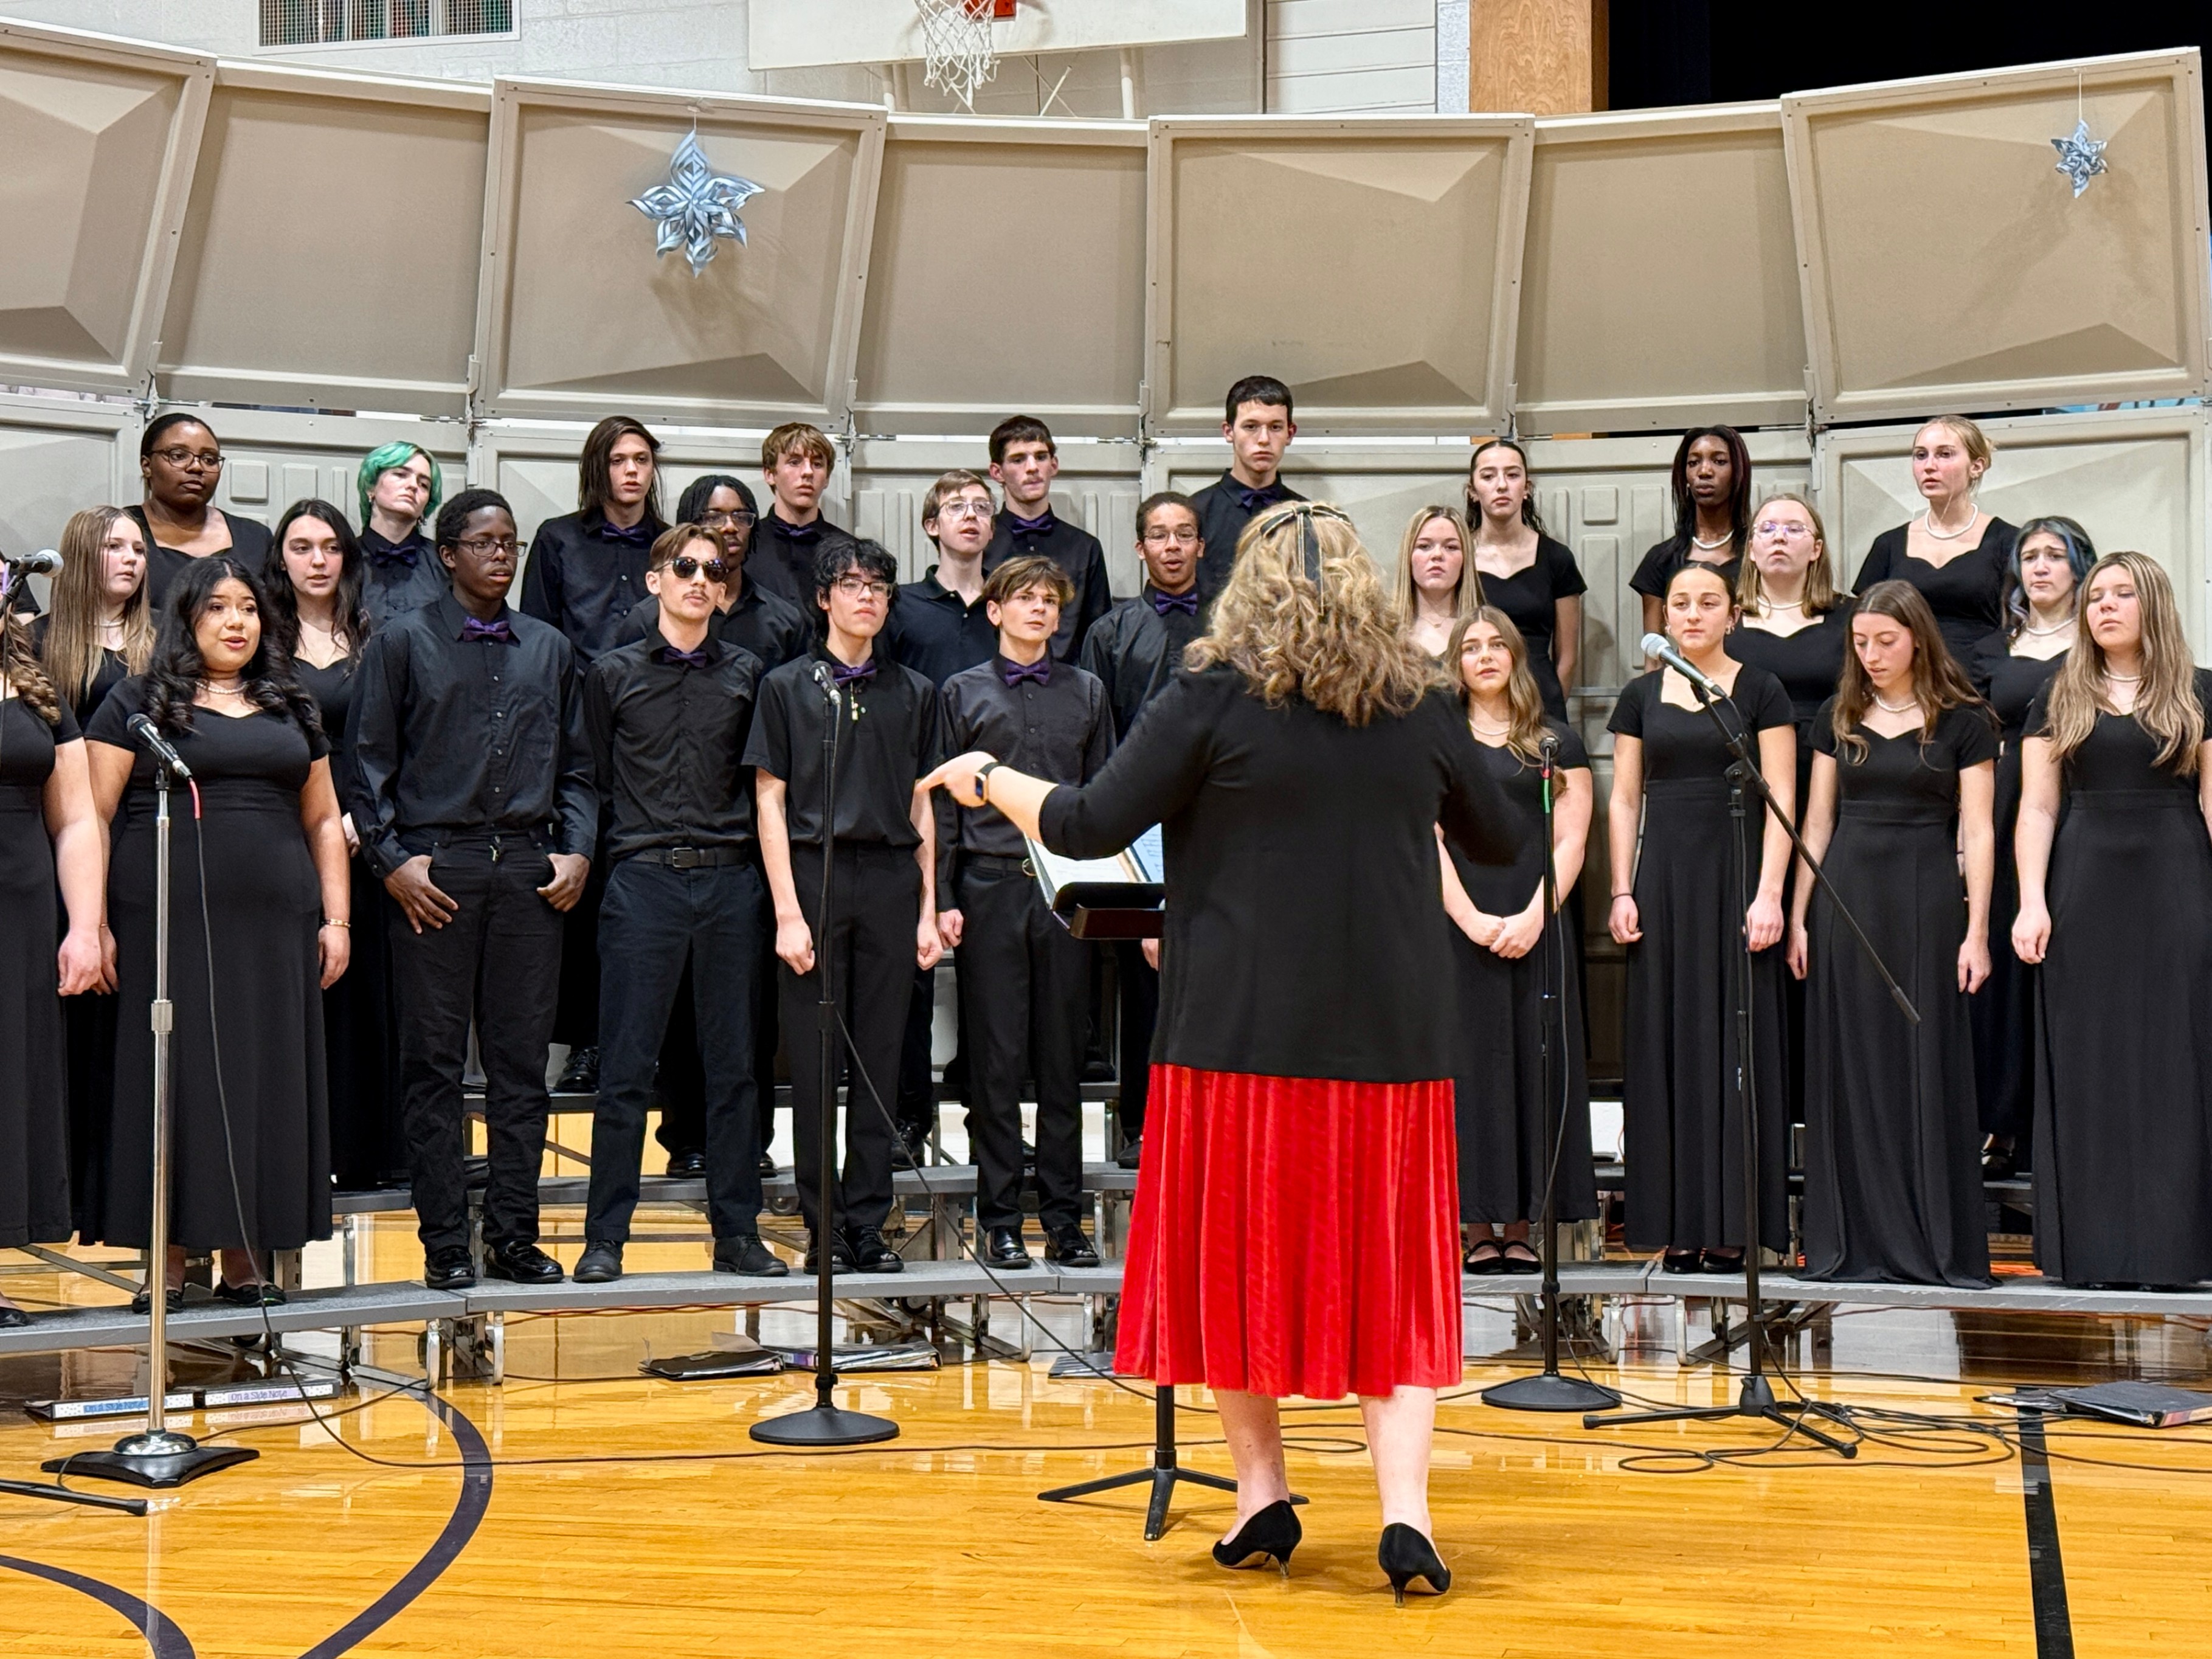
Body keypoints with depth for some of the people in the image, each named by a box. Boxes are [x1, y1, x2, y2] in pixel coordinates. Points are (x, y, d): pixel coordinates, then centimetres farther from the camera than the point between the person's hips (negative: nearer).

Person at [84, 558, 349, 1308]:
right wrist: (91, 923, -9)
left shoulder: (292, 709, 16)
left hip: (273, 927, 4)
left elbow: (323, 820, 17)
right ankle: (165, 1259, 4)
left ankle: (246, 1258, 11)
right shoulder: (138, 704, 4)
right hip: (166, 925, -4)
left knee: (264, 1084, 4)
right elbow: (93, 815, 0)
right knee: (169, 1081, -1)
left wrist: (337, 918, 8)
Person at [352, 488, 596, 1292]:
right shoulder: (403, 642, 4)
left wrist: (576, 850, 4)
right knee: (434, 1061, 0)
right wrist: (393, 860, -7)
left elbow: (577, 765, 17)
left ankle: (514, 1235, 13)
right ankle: (444, 1242, 8)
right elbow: (371, 762, 2)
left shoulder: (549, 648, 14)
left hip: (529, 869, 3)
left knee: (521, 1060, 5)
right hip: (435, 870, -3)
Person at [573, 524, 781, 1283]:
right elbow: (594, 780, 9)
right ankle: (605, 1236, 5)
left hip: (731, 881, 2)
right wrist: (594, 855, 1)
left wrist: (761, 873, 8)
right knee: (626, 1068, -1)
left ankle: (737, 1232, 13)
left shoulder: (747, 674, 10)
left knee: (735, 1063, 5)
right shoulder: (613, 674, 7)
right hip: (644, 879, -2)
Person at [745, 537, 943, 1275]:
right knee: (815, 1063, 0)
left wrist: (928, 909, 8)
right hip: (815, 874, -2)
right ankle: (823, 1227, 8)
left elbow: (921, 805, 14)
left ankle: (868, 1224, 11)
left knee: (880, 1061, 4)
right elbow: (770, 803, 0)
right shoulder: (786, 687, 4)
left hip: (891, 881, 3)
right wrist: (787, 912, -8)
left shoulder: (914, 693, 13)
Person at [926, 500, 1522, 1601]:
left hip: (1241, 1033, -2)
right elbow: (1499, 842, 19)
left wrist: (987, 781, 9)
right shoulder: (1420, 706, 5)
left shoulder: (1217, 697, -5)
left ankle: (1263, 1495, 18)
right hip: (1388, 1037, 3)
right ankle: (1405, 1511, -1)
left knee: (1237, 1260, 12)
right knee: (1390, 1274, 8)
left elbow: (1087, 827, -8)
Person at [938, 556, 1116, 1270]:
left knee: (1063, 1057, 5)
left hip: (1065, 889, 2)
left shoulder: (1086, 692, 13)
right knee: (997, 1057, 0)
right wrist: (944, 899, -2)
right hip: (991, 886, -2)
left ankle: (1064, 1218, 11)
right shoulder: (964, 693, 7)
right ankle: (998, 1219, 7)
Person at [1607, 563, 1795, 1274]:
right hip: (1663, 876, 3)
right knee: (1667, 1041, 3)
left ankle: (1731, 1227, 2)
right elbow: (1624, 799, 11)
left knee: (1735, 1042, -2)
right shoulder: (1641, 695, 11)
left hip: (1734, 873, -3)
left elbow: (1780, 799, -3)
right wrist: (1622, 891, 2)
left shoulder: (1760, 691, 2)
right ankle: (1680, 1225, 9)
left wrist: (1769, 893, -12)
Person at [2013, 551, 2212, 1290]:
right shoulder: (2059, 698, 10)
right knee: (2087, 1070, 2)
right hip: (2083, 892, 1)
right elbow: (2037, 807, 5)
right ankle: (2092, 1248, 7)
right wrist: (2032, 901, -7)